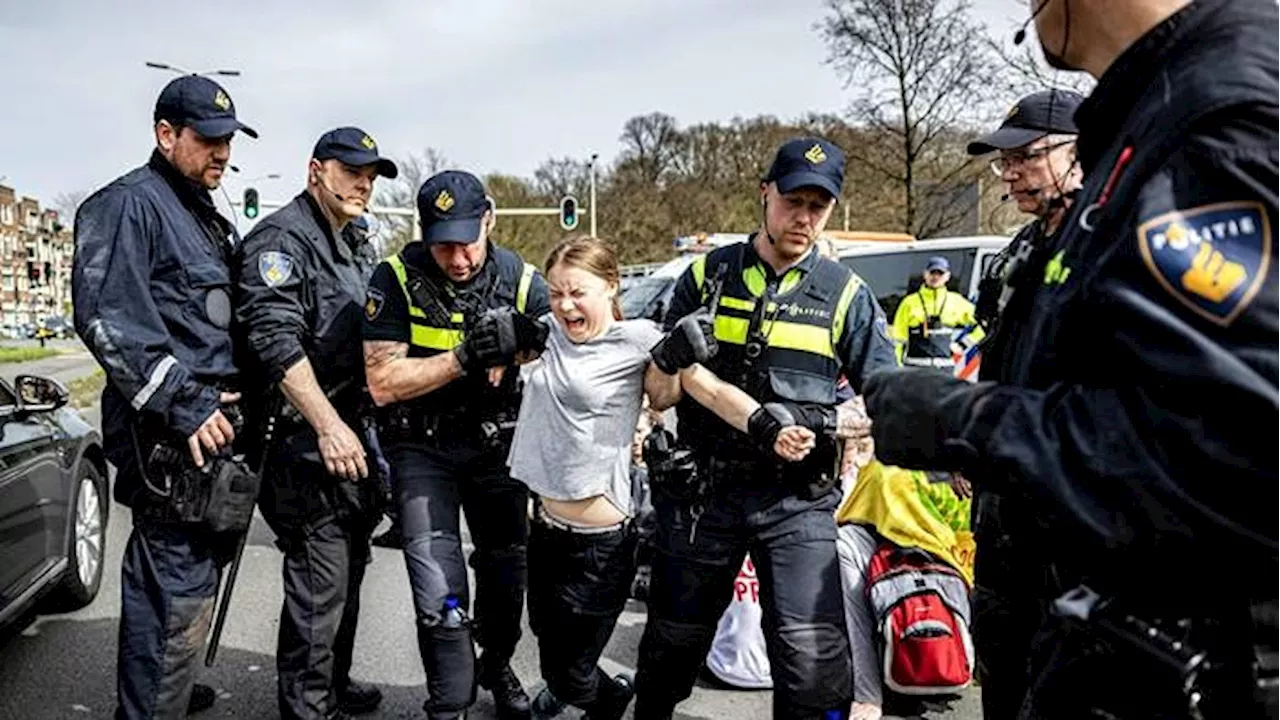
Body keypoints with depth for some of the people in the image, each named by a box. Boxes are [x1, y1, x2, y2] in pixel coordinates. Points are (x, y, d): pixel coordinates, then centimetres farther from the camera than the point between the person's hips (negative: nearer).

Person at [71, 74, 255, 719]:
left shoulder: (211, 222, 21)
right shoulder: (128, 205, -8)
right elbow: (105, 316, -20)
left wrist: (244, 396, 19)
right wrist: (183, 404, -21)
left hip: (211, 423, 10)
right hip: (169, 432, -10)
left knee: (193, 569, 20)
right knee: (179, 590, -8)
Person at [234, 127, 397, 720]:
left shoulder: (351, 245, 18)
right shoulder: (281, 239, -12)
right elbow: (277, 341, -24)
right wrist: (327, 425, -31)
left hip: (350, 428, 10)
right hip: (307, 439, -10)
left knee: (348, 569, 19)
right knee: (319, 585, -6)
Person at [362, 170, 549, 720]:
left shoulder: (520, 280, -9)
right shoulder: (397, 278, -15)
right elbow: (383, 383, -18)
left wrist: (531, 341, -26)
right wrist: (464, 358, -30)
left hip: (495, 441, 3)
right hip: (422, 446, -2)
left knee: (507, 571, 14)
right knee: (440, 593, -8)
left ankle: (497, 667, 42)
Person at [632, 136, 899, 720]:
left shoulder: (846, 294, 2)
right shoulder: (707, 275, 5)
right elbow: (660, 389, 10)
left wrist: (827, 420, -18)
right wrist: (675, 357, -13)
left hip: (799, 500, -1)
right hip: (703, 489, 2)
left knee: (813, 652, -12)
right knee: (674, 637, 16)